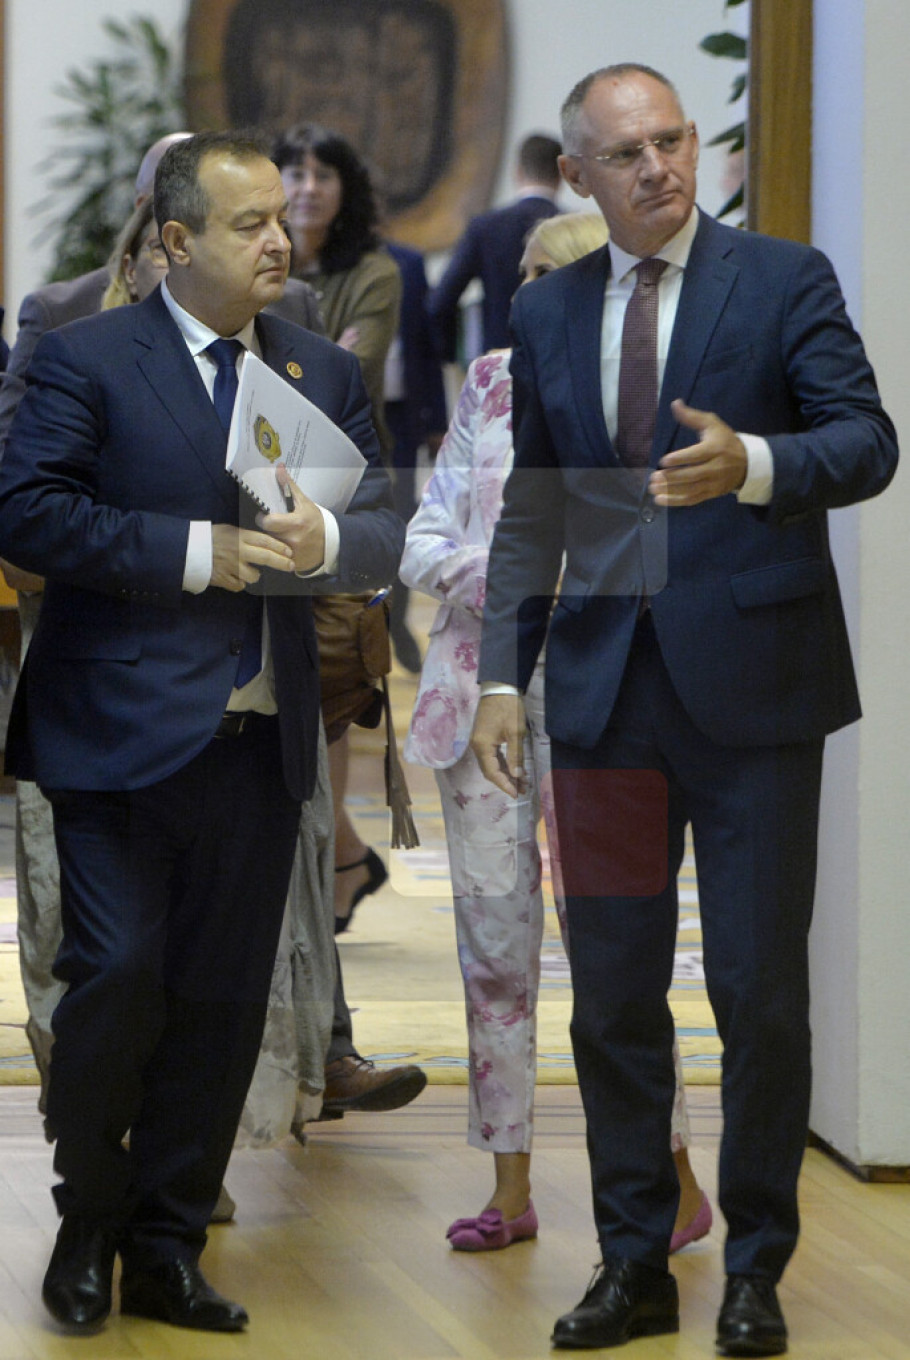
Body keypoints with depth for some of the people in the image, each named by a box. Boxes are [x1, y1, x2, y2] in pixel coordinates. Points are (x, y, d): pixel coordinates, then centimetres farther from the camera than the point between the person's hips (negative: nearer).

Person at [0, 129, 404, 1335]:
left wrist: (327, 541, -13)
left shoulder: (327, 374, 14)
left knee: (222, 1000, 6)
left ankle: (166, 1247, 17)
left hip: (262, 736, 5)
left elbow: (387, 535, 10)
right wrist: (194, 551, -17)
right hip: (122, 731, -5)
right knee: (118, 975, -10)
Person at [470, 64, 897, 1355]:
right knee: (614, 994, 7)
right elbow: (532, 510, 15)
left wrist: (750, 463, -26)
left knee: (761, 993, 1)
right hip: (607, 690, 4)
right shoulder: (548, 314, 11)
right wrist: (503, 674, 6)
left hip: (751, 684, -4)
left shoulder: (785, 281, -1)